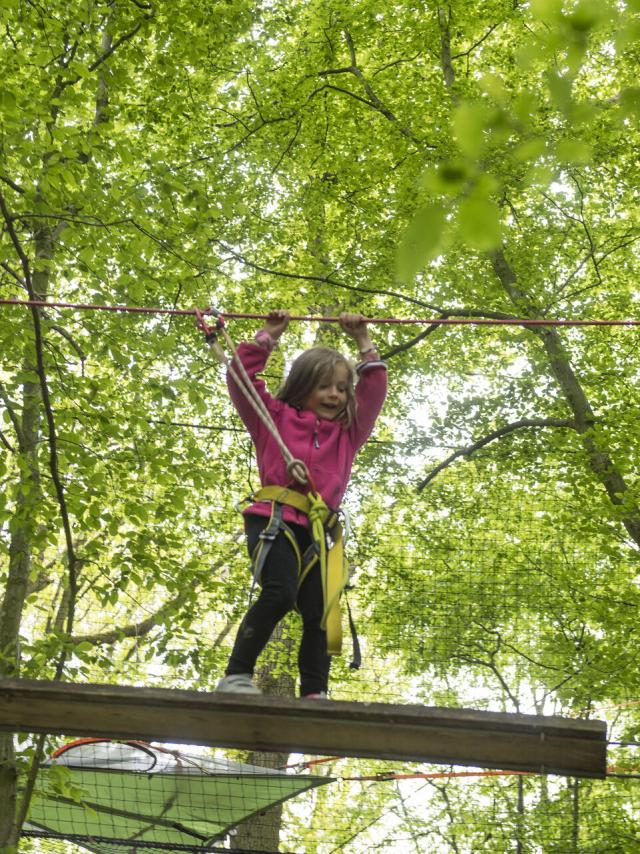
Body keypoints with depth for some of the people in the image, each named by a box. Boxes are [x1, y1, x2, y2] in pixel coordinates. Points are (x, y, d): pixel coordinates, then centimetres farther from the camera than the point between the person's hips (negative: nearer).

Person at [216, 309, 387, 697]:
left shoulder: (348, 432, 26)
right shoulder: (275, 418, 15)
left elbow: (375, 389, 25)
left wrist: (364, 341, 25)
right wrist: (268, 337, 16)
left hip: (319, 529, 5)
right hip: (274, 518, -5)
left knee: (319, 612, -7)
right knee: (280, 592, -26)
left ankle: (315, 693, -4)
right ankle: (236, 676, -21)